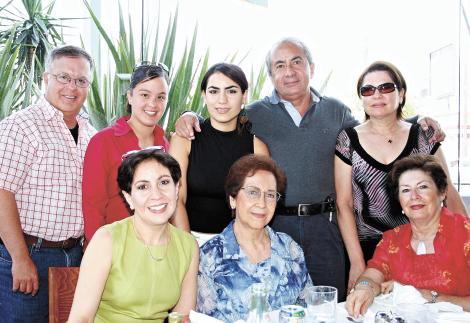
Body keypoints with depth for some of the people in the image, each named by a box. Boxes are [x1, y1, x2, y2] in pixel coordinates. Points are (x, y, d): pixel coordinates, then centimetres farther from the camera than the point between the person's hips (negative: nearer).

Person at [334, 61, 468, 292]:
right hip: (368, 251, -1)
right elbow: (344, 205, -2)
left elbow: (449, 195, 6)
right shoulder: (348, 140, 0)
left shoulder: (423, 136, 3)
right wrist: (357, 262, -7)